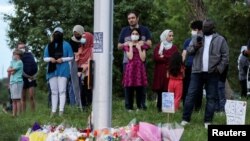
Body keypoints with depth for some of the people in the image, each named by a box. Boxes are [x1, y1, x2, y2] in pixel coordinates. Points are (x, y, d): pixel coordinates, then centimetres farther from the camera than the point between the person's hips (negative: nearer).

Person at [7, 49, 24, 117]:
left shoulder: (19, 62, -7)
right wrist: (12, 71, -6)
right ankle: (14, 114, 11)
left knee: (17, 99, -9)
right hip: (12, 82, 8)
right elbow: (8, 70, 9)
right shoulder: (12, 61, 18)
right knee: (13, 99, 8)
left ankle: (18, 114, -10)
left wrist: (10, 70, 10)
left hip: (17, 82, -8)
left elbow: (10, 70, -8)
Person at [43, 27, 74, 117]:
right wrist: (50, 59, -6)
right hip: (52, 70, 4)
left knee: (62, 91, -9)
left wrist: (62, 59, -12)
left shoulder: (66, 45, 4)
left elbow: (71, 57, 4)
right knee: (54, 91, 6)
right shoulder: (49, 46, 14)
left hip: (63, 70, -4)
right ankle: (53, 111, 8)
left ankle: (61, 110, -12)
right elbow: (45, 58, 15)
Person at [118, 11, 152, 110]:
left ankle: (142, 104, 2)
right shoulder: (124, 30, 14)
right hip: (127, 61, 1)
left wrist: (142, 43, -12)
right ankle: (127, 105, 3)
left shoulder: (144, 30, 11)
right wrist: (125, 44, -7)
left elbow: (149, 44, 6)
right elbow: (119, 46, 14)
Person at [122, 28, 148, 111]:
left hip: (139, 68, 1)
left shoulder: (142, 45, 11)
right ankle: (129, 107, 2)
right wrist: (131, 46, -4)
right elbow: (130, 57, -7)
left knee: (139, 89, -2)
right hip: (130, 68, -1)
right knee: (129, 89, -3)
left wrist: (139, 48, -4)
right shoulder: (128, 45, 9)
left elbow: (143, 58, -1)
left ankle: (139, 107, 4)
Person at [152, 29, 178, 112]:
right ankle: (160, 108, 0)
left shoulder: (174, 47, 12)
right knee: (160, 90, -4)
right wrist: (168, 58, -4)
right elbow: (155, 58, -3)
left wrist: (163, 57, -3)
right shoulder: (158, 46, 10)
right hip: (160, 72, 0)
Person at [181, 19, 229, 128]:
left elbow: (225, 56, 2)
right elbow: (188, 50, 5)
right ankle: (185, 119, 2)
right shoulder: (198, 38, 13)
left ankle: (208, 121, 8)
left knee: (211, 97, 2)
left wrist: (220, 68, -9)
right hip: (197, 72, 2)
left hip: (212, 73, -2)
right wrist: (195, 46, -15)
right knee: (190, 95, -2)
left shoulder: (220, 39, 4)